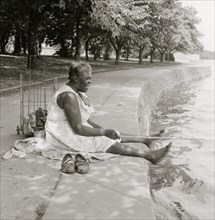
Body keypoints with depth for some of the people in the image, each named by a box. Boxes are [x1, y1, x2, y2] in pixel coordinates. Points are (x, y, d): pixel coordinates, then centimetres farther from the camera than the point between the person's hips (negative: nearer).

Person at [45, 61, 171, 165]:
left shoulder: (78, 92, 6)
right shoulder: (69, 96, -25)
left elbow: (84, 119, 12)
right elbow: (78, 129, -26)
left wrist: (102, 129, 1)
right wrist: (104, 132, -20)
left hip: (72, 131, 9)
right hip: (64, 137, -9)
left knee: (111, 136, 4)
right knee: (105, 142, -16)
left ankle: (146, 140, 11)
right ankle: (149, 155, -18)